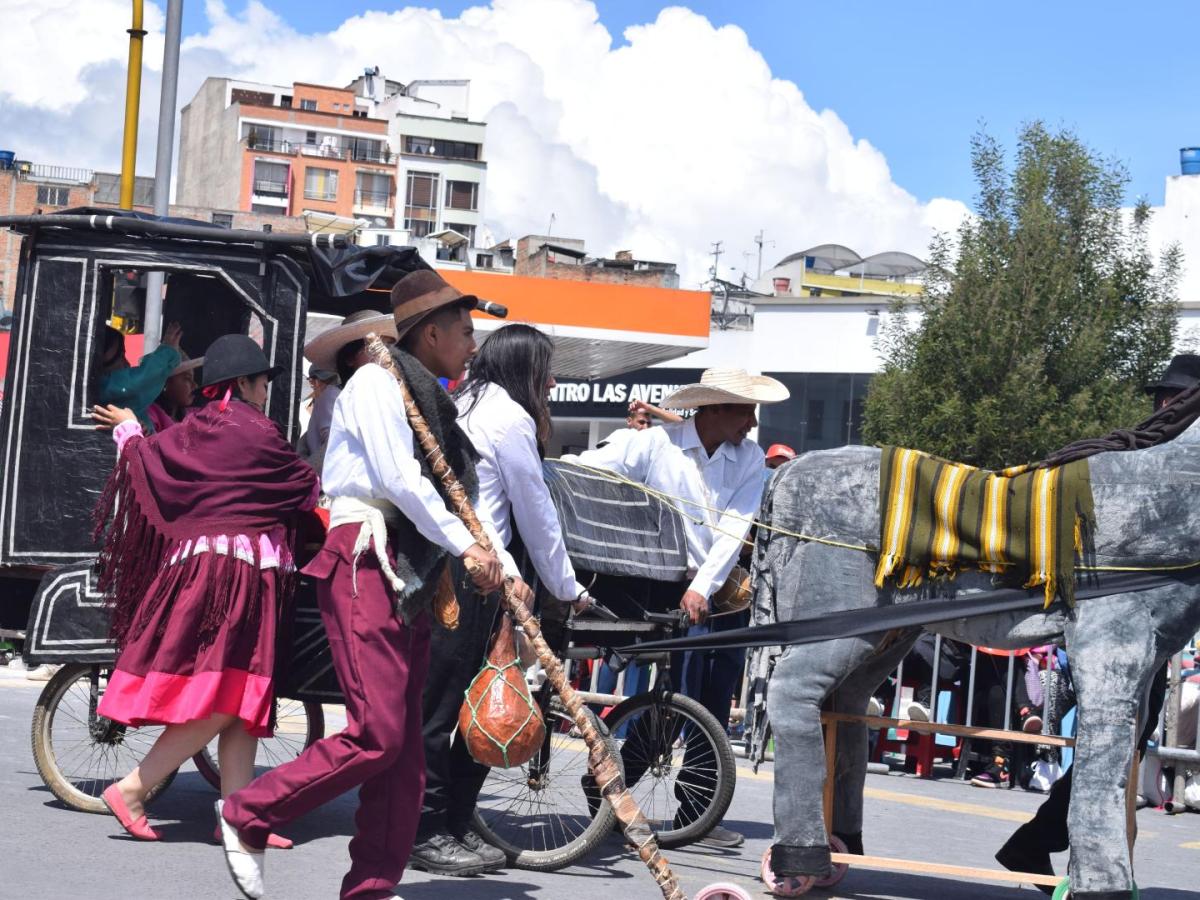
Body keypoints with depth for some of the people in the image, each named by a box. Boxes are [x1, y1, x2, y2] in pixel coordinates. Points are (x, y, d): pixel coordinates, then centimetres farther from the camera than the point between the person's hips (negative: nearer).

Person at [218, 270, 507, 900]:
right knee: (376, 734, -15)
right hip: (365, 561, -9)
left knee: (405, 747, 6)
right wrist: (464, 545, -13)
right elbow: (399, 478, -15)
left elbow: (458, 496, 18)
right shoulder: (378, 381, -4)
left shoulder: (431, 401, 22)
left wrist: (502, 568, 8)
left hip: (411, 575, 9)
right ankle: (246, 816, 0)